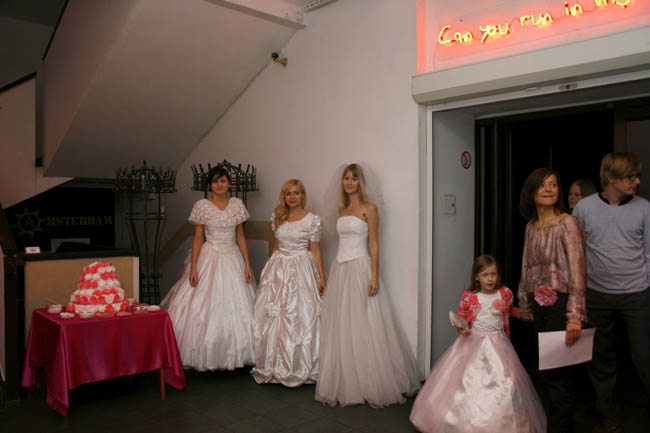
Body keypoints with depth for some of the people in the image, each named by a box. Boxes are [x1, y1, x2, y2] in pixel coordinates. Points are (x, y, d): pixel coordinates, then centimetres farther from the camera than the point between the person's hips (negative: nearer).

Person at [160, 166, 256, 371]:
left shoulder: (237, 204, 5)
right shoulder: (201, 206, -2)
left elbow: (240, 236, 8)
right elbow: (197, 238, -2)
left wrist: (247, 264, 2)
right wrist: (193, 268, -9)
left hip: (233, 260, 3)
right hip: (209, 260, -2)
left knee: (236, 308, 4)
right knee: (205, 308, -2)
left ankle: (233, 355, 17)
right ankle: (207, 356, 12)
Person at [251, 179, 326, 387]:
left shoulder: (312, 219, -5)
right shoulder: (278, 217, 9)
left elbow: (315, 250, -3)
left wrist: (321, 277, -6)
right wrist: (270, 268, 17)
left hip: (301, 269, -5)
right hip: (278, 268, 5)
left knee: (300, 317, -4)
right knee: (272, 316, 5)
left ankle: (299, 367, 9)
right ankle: (275, 365, 18)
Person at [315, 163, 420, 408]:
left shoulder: (369, 208, -3)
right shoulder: (341, 209, 14)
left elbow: (373, 243, -7)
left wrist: (375, 276, -16)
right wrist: (336, 271, 15)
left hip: (360, 268, -6)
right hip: (340, 270, 6)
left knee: (364, 328, -3)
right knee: (340, 329, 8)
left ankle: (371, 384, 9)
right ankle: (345, 384, 19)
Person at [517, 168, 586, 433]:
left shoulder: (567, 224, -10)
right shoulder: (531, 227, 11)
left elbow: (577, 272, -16)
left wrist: (575, 317, -22)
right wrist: (525, 306, 17)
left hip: (561, 303, -7)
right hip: (540, 304, 7)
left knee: (558, 374, -3)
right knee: (547, 372, 14)